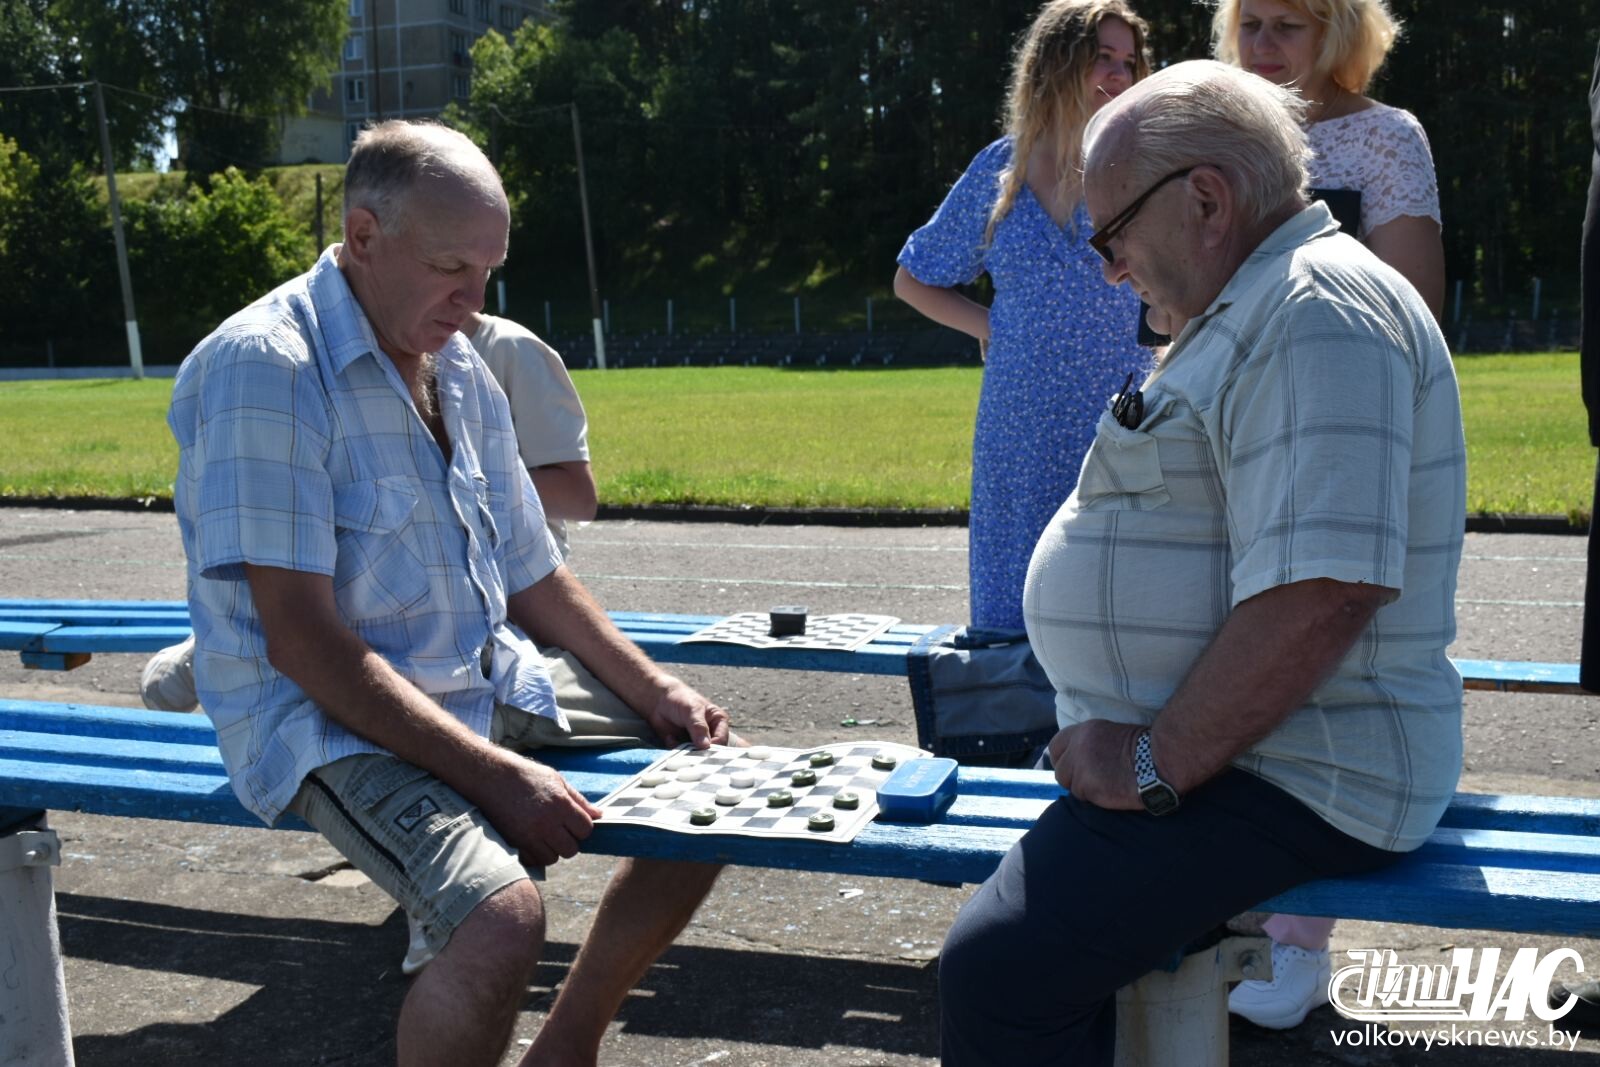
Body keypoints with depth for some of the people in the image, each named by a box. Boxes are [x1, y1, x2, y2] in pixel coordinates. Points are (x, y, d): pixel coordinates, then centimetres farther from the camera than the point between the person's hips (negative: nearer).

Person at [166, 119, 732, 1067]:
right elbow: (302, 641, -22)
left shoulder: (463, 373, 9)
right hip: (330, 719, -8)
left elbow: (533, 576, 16)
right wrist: (495, 774, -25)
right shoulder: (264, 368, -16)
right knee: (502, 920, -33)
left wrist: (655, 690, 2)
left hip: (488, 689, 9)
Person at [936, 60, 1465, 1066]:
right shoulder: (1260, 310, 18)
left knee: (998, 974, -20)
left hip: (1285, 788, -11)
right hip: (1205, 750, 11)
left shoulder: (1319, 311, -18)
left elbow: (1321, 593, -28)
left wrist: (1157, 765, -20)